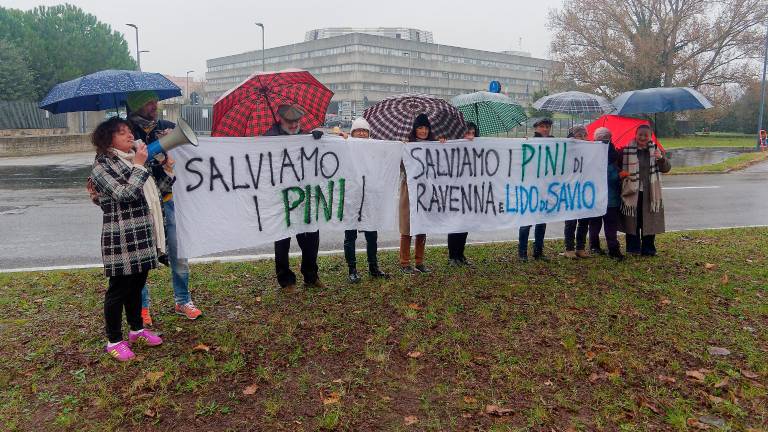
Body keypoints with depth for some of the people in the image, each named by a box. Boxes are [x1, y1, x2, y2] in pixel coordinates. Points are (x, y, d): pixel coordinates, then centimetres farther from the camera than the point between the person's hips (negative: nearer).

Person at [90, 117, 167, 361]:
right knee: (119, 288, 3)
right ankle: (114, 341, 16)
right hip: (120, 239, -7)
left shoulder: (134, 159, 13)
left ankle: (137, 329, 34)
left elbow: (156, 188, 18)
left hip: (143, 236, 8)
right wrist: (139, 165, -18)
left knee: (137, 284, 19)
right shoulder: (102, 166, -10)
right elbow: (124, 194, -23)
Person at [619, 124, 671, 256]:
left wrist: (661, 159, -19)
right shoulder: (627, 150, -2)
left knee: (649, 222, 6)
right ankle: (633, 249, 14)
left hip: (650, 193, 2)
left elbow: (666, 168, -1)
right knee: (632, 221, 3)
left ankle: (648, 249, 17)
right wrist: (622, 174, -15)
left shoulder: (655, 149, 5)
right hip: (632, 192, -2)